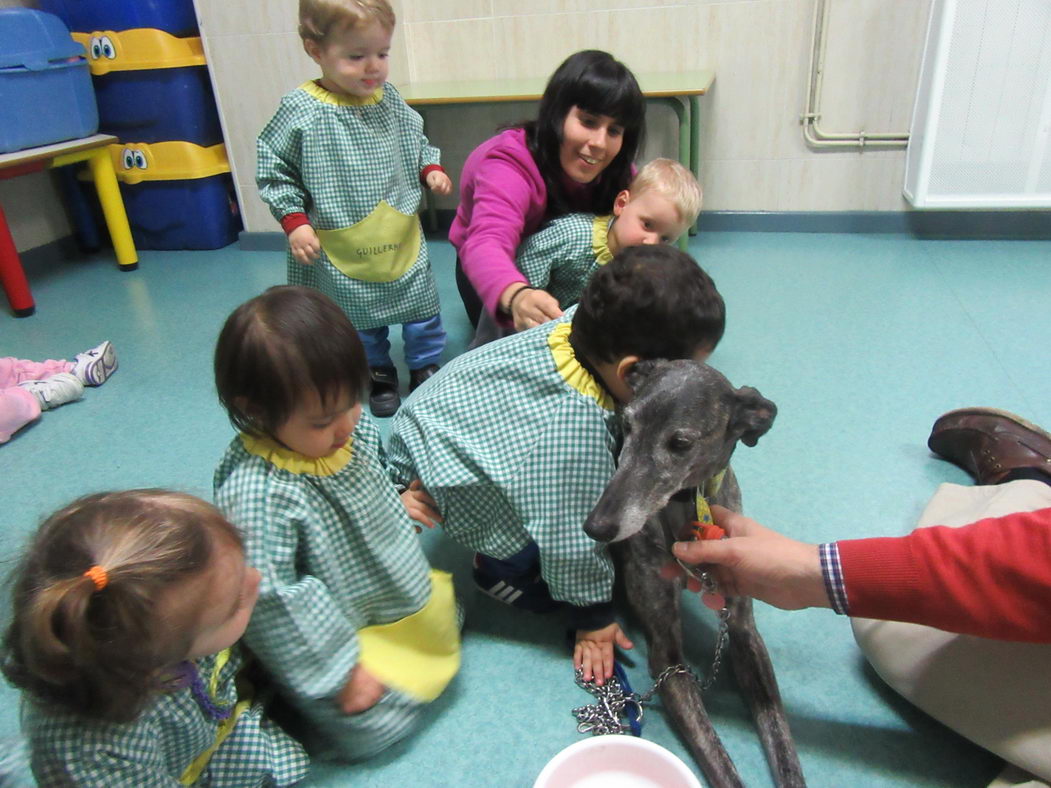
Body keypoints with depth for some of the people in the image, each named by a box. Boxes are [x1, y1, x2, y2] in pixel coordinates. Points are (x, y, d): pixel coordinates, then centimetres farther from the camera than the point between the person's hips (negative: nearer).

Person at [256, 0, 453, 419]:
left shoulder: (389, 98, -2)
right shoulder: (301, 111, -15)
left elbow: (416, 142, 15)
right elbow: (273, 169, -7)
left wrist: (431, 170, -2)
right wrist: (295, 221, -13)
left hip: (403, 238, 3)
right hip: (344, 254, -3)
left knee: (422, 306, 13)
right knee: (361, 320, 14)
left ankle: (425, 366, 36)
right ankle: (379, 374, 37)